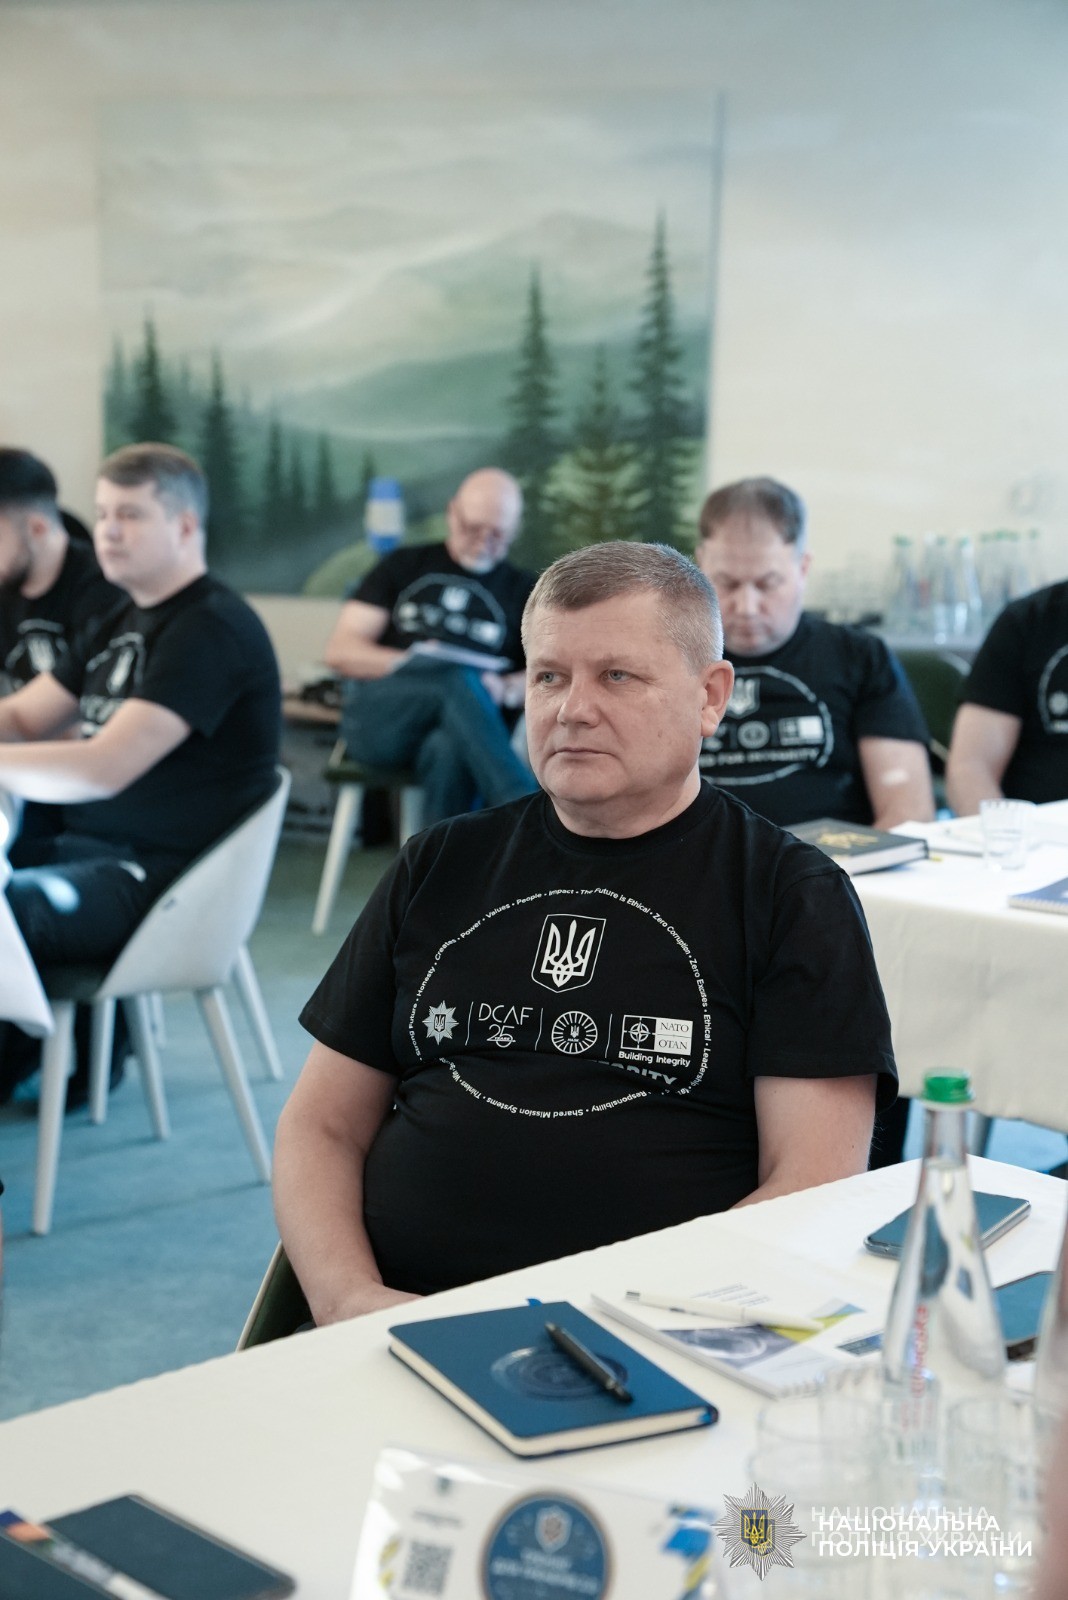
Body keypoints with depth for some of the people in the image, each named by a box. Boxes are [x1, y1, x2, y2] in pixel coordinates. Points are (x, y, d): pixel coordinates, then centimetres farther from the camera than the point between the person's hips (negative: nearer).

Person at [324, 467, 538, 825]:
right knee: (456, 673, -34)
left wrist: (507, 690, -16)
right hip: (375, 717, 0)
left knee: (449, 751, -40)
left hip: (453, 731, 0)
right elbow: (340, 651, 11)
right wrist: (409, 664, -9)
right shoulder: (405, 565, 20)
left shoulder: (524, 592, 21)